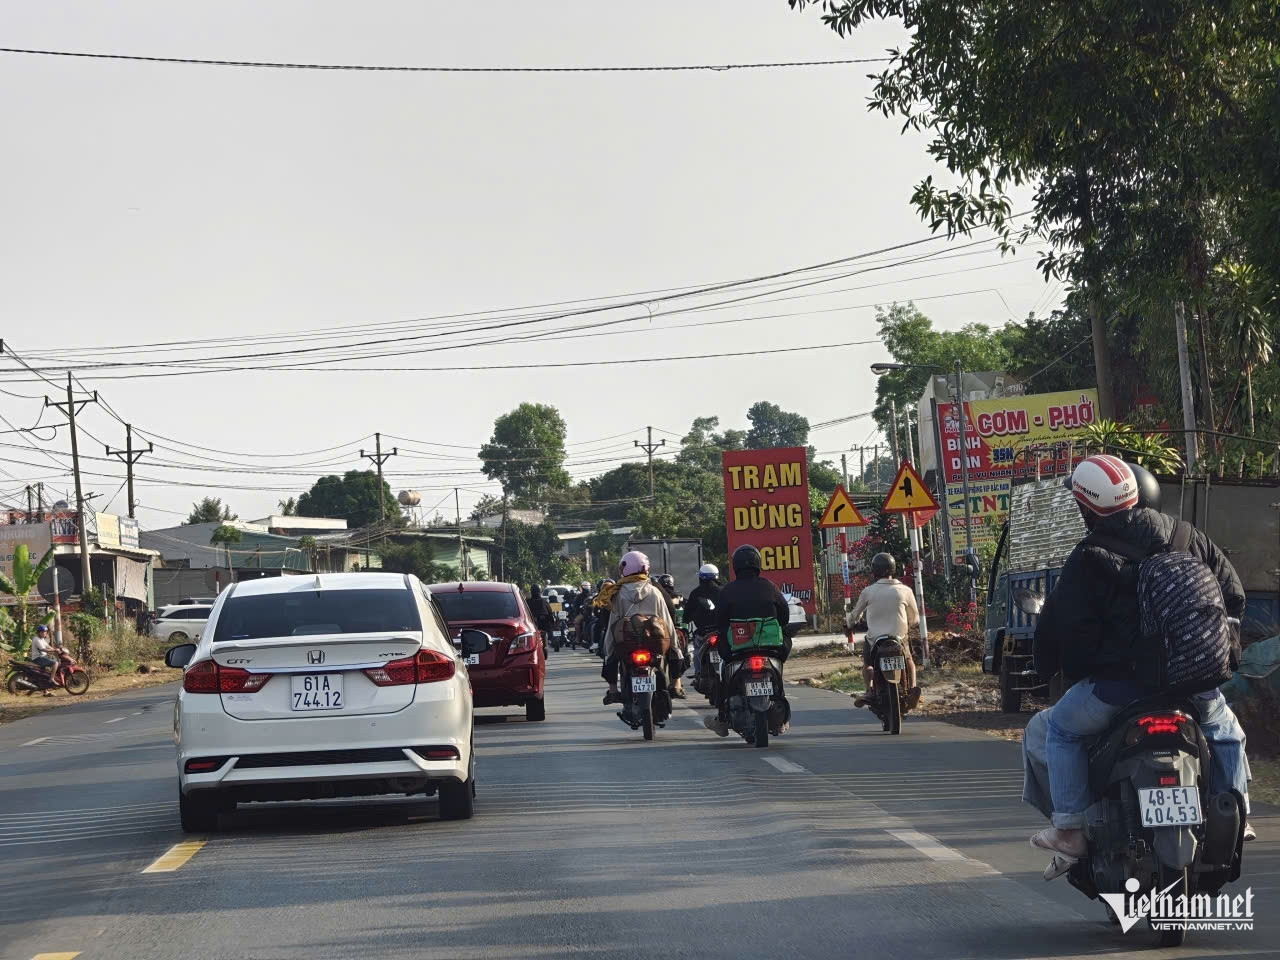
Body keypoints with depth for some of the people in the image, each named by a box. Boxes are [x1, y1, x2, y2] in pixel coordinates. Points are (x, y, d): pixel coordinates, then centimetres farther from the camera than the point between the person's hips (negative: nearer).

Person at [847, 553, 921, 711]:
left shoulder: (868, 591, -5)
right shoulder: (905, 591, -3)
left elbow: (856, 614, 9)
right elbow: (915, 619, 9)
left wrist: (848, 626, 31)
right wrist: (909, 626, 32)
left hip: (874, 640, -1)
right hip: (900, 638, 1)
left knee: (867, 663, 24)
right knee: (909, 660, 29)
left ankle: (869, 691, -1)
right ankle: (912, 687, 4)